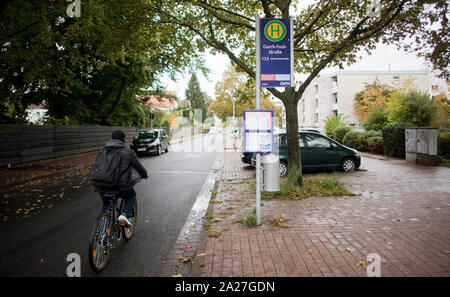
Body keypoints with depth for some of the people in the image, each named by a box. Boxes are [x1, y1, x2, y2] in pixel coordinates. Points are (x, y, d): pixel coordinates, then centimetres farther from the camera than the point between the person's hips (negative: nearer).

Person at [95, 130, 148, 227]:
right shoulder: (128, 152, -1)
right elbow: (139, 167, 8)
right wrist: (145, 175, 31)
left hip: (101, 187, 4)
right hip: (119, 188, -4)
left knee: (105, 204, 32)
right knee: (131, 195, 27)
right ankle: (125, 214, 6)